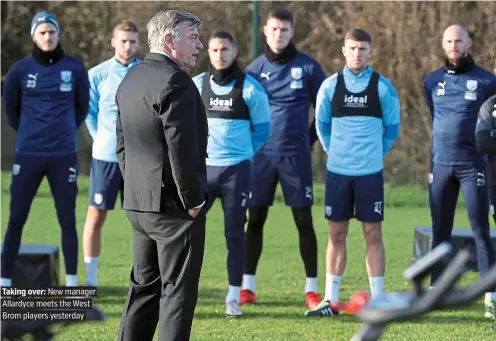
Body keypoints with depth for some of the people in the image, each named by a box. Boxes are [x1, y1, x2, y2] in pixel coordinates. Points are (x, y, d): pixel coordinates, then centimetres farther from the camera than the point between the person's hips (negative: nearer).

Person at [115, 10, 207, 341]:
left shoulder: (130, 80, 12)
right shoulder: (175, 81, -18)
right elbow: (182, 149, -21)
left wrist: (135, 189, 17)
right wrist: (193, 201, -12)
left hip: (138, 203, 9)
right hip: (174, 204, -9)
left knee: (144, 286, 15)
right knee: (178, 291, -3)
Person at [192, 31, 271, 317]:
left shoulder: (250, 88, -2)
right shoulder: (196, 86, 3)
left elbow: (262, 129, 7)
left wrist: (242, 153, 8)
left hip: (237, 170, -1)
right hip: (201, 167, 1)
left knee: (235, 233, 2)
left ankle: (234, 298, 8)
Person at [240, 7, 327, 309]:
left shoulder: (308, 67, 0)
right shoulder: (254, 69, 5)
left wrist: (311, 138, 4)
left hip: (296, 156, -1)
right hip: (262, 155, 2)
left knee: (304, 220, 0)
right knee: (255, 219, 3)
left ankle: (312, 289, 5)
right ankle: (248, 287, 9)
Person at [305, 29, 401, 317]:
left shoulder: (382, 87, 0)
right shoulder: (330, 86, 3)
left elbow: (392, 128, 8)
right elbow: (322, 126, 14)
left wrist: (375, 154, 7)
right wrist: (335, 152, 10)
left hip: (370, 172, -1)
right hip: (337, 171, 1)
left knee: (373, 233, 0)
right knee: (337, 234, 5)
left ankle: (377, 300, 3)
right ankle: (331, 299, 10)